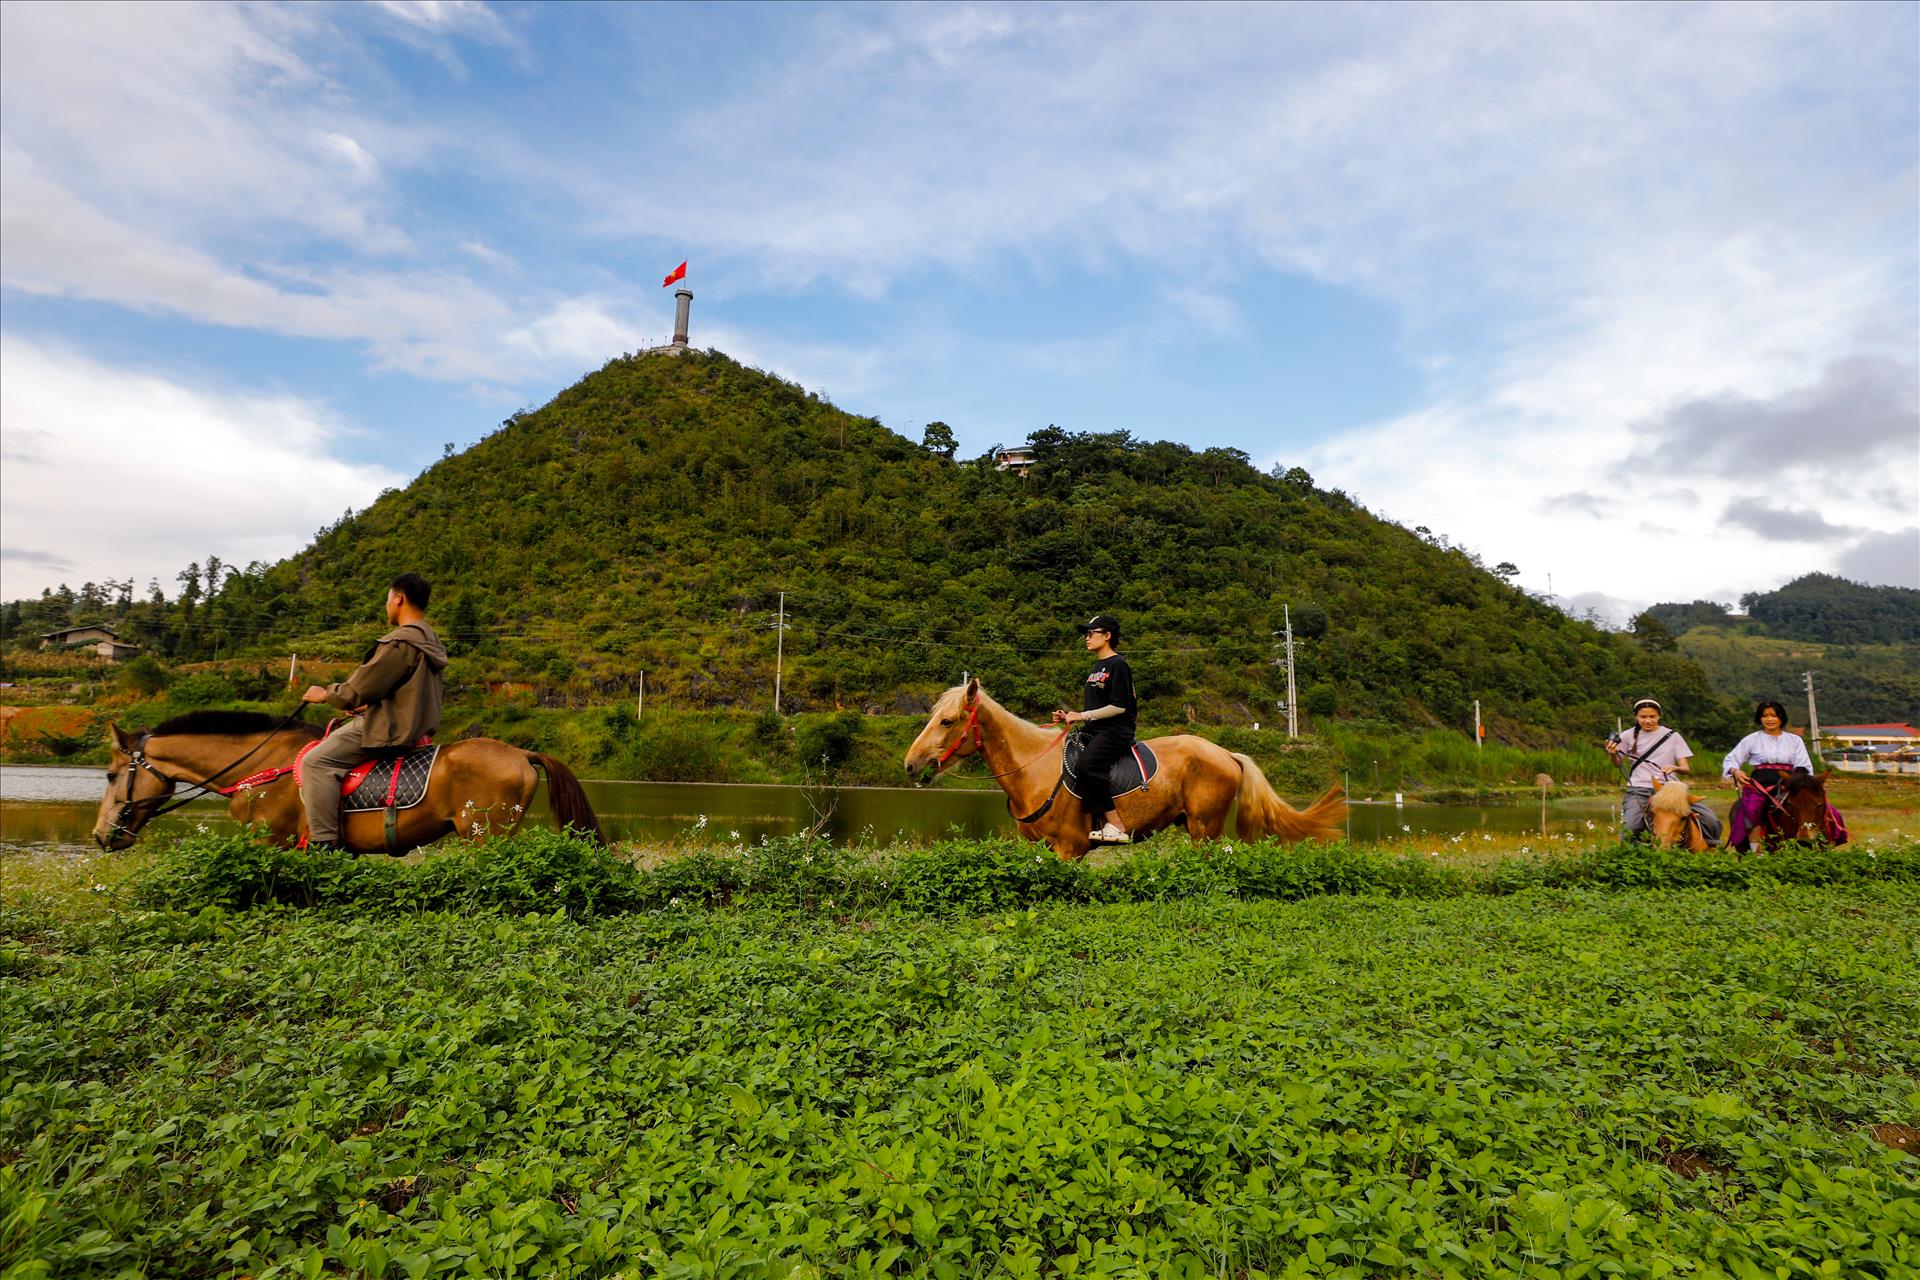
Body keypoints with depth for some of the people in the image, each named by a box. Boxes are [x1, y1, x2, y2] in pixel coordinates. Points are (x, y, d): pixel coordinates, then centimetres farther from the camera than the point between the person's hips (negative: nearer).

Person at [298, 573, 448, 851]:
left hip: (390, 729, -11)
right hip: (413, 723, 11)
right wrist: (369, 705, 21)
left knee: (316, 761, -11)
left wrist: (325, 694, 2)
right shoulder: (430, 640, 14)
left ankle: (323, 843, -13)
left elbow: (360, 688, -16)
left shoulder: (400, 642, -20)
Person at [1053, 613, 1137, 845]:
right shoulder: (1096, 667, 21)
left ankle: (1116, 826, -27)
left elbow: (1119, 706, -15)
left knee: (1086, 764, -33)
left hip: (1115, 732, -10)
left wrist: (1083, 715, -15)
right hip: (1094, 731, 10)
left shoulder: (1117, 665, -7)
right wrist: (1070, 717, 9)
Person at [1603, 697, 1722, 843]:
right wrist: (1612, 754, -9)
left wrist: (1675, 768, -20)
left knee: (1711, 820, -16)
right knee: (1630, 828, -26)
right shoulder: (1629, 736, 7)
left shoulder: (1673, 736, 8)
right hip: (1638, 790, -1)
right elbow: (1618, 763, 15)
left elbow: (1685, 768, 5)